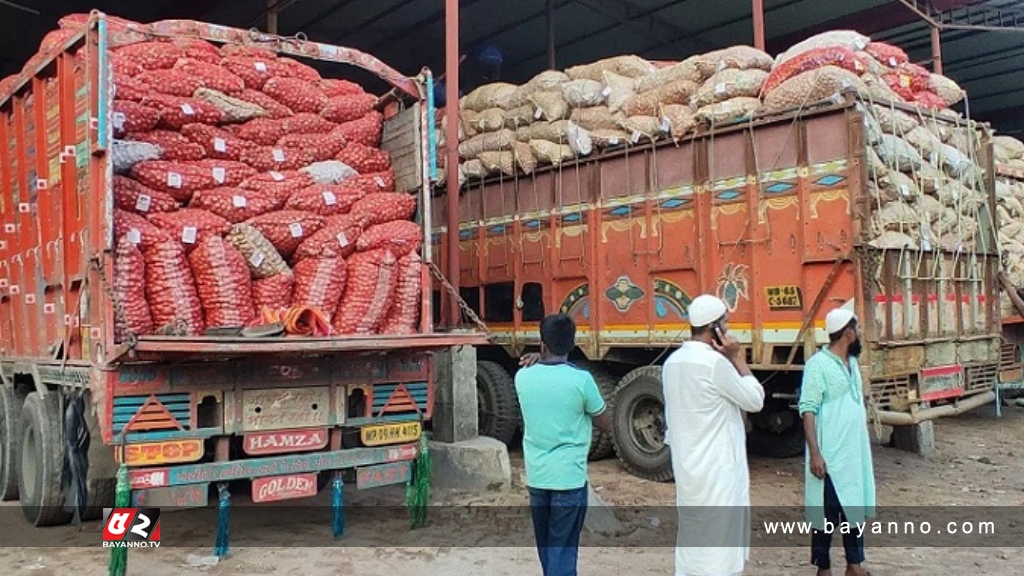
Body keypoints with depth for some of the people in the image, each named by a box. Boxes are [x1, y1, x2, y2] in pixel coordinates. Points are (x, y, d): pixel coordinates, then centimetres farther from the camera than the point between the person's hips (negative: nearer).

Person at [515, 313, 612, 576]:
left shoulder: (523, 377, -3)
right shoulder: (581, 379, -14)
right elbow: (606, 424, 0)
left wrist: (537, 362, 5)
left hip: (536, 477, 4)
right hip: (569, 478, -4)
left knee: (546, 546, 20)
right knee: (563, 551, 2)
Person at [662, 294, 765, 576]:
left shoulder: (672, 362, 8)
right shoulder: (714, 362, -18)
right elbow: (754, 400, -7)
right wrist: (737, 358, -4)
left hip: (688, 468, 8)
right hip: (717, 471, -8)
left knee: (691, 542, 15)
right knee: (717, 546, 0)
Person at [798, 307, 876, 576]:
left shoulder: (852, 362, 10)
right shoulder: (818, 364, -15)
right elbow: (808, 410, -18)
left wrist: (864, 444, 18)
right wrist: (814, 453, -22)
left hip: (856, 452, 8)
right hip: (830, 455, -8)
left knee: (856, 507, 16)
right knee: (826, 513, 3)